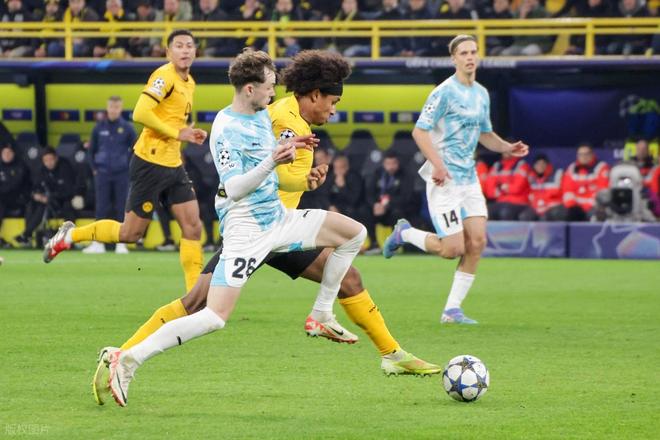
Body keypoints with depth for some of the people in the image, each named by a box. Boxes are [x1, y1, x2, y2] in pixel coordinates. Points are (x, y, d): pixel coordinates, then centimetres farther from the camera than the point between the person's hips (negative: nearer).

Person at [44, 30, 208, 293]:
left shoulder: (189, 83, 14)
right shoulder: (165, 76, -15)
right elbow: (140, 114, -25)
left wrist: (188, 134, 7)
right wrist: (176, 133, -20)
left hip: (173, 166, 8)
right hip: (151, 163, -8)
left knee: (193, 227, 0)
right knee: (130, 234, -1)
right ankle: (71, 235, 18)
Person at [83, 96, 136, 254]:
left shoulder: (127, 127, -1)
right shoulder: (99, 127, 3)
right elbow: (92, 149, 12)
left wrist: (130, 167, 1)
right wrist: (94, 168, 7)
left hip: (121, 174, -1)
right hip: (103, 174, 1)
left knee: (121, 209, 1)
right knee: (101, 208, -1)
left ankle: (121, 243, 6)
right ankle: (98, 243, 0)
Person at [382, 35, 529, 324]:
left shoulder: (481, 94, 14)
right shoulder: (445, 92, -11)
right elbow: (419, 131, -14)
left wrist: (508, 148, 8)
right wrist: (437, 163, -26)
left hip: (469, 178, 7)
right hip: (444, 180, -7)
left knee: (476, 242, -4)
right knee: (453, 249, -11)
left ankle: (452, 309, 4)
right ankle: (404, 233, 16)